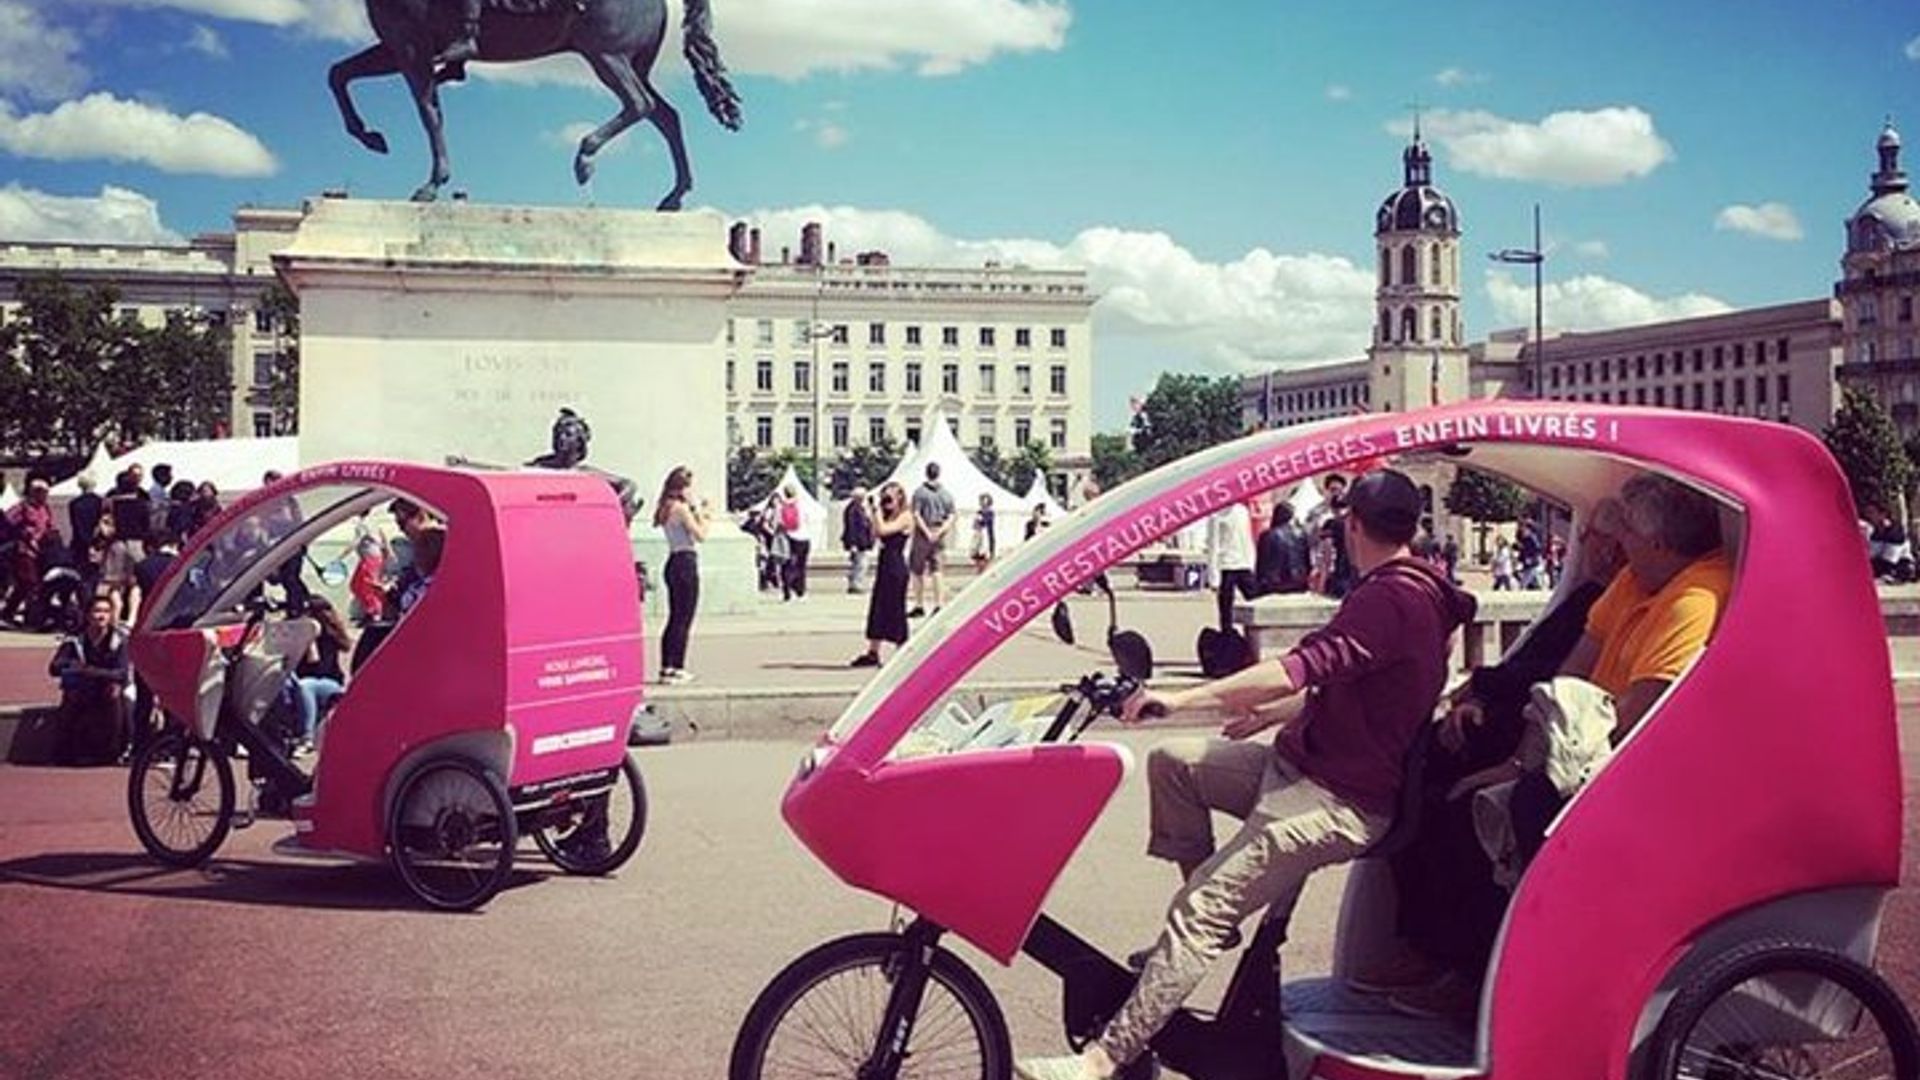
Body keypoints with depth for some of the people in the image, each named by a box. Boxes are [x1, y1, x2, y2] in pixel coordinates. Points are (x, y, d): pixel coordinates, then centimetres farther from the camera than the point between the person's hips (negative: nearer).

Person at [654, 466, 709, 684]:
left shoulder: (666, 508, 12)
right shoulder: (682, 508, -14)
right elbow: (701, 535, -16)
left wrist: (697, 512, 12)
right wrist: (700, 513, -5)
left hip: (674, 562, 9)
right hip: (686, 562, -9)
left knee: (675, 617, 14)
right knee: (684, 619, -4)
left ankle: (666, 667, 17)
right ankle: (676, 668, -3)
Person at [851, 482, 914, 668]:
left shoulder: (905, 516, -11)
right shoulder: (888, 516, 13)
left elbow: (883, 530, -22)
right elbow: (875, 533, 6)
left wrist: (878, 511, -14)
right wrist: (877, 511, 3)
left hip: (896, 567, -9)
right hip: (884, 564, 9)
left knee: (895, 610, -3)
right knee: (877, 608, 10)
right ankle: (872, 653, 15)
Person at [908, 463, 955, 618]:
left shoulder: (920, 492, -6)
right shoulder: (947, 494, 6)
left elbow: (916, 515, -13)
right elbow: (951, 518, 1)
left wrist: (927, 532, -12)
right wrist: (939, 532, -5)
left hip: (922, 535, -4)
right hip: (939, 537, 4)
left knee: (918, 570, 6)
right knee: (936, 570, 6)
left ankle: (919, 606, 8)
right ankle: (939, 604, -3)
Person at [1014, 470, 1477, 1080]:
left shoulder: (1391, 597, -20)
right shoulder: (1412, 589, 13)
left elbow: (1301, 670, -33)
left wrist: (1180, 699, -32)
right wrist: (1269, 716, 32)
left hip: (1340, 801, -10)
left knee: (1201, 912, -17)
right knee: (1172, 763, 7)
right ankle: (1216, 920, 12)